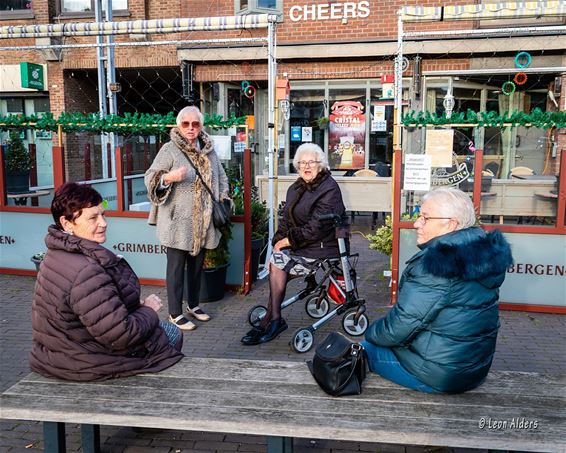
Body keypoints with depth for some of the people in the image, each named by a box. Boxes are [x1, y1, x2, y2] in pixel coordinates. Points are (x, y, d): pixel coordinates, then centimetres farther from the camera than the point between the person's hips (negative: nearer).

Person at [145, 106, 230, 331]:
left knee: (197, 264, 17)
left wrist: (222, 200, 6)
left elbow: (221, 176, 20)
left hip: (203, 221, 6)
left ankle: (193, 305, 34)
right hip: (178, 221, -6)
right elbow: (150, 177, -11)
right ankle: (175, 313, 13)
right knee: (176, 266, 1)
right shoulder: (169, 149, -8)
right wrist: (169, 177, -30)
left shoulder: (208, 149, 9)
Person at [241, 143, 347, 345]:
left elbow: (316, 227, -19)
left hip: (322, 247, -7)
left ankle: (273, 320, -10)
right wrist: (279, 240, -6)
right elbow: (286, 220, 13)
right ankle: (273, 320, -11)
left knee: (277, 263, -20)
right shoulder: (295, 188, 15)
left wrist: (288, 240, -15)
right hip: (299, 245, 7)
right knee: (277, 267, -17)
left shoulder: (329, 189, -12)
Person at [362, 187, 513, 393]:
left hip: (438, 377, -8)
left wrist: (370, 334, -2)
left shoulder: (435, 262, -26)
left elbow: (401, 325, -22)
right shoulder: (484, 251, 1)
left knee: (366, 349, 8)